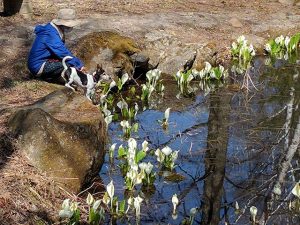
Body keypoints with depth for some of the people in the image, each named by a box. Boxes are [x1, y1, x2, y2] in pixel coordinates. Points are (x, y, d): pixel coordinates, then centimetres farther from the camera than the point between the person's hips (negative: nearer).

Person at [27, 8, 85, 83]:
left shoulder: (55, 30, 7)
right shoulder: (50, 34, -23)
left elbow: (63, 50, 14)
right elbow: (64, 53, -25)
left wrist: (78, 62, 4)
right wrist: (79, 65, -17)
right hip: (39, 66, -10)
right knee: (69, 66, -24)